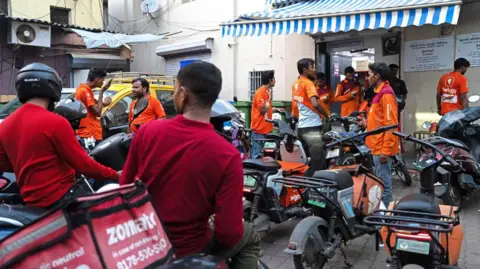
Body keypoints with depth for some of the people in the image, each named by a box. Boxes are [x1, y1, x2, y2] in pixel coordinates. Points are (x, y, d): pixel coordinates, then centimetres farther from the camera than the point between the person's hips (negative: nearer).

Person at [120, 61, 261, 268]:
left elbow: (125, 186, 2)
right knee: (249, 237, 24)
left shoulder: (147, 131, -13)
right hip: (188, 252, -4)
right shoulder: (227, 155, -23)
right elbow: (229, 234, -22)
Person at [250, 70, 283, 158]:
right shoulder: (260, 92, -14)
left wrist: (275, 109, 14)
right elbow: (263, 110, -18)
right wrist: (270, 98, -13)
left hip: (265, 128, 9)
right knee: (257, 155, -6)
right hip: (259, 129, -9)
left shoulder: (267, 91, 14)